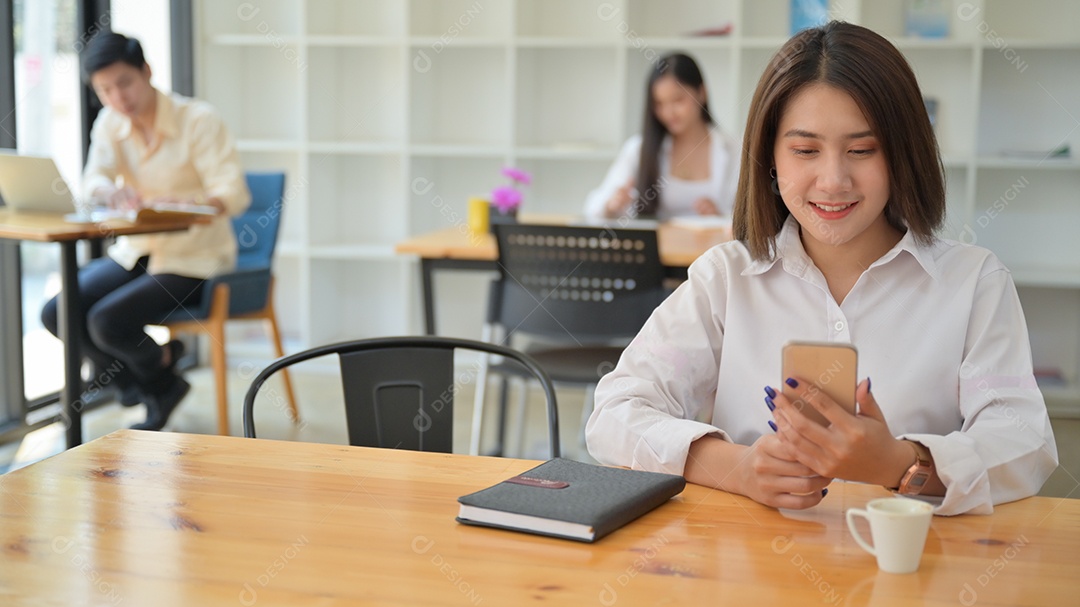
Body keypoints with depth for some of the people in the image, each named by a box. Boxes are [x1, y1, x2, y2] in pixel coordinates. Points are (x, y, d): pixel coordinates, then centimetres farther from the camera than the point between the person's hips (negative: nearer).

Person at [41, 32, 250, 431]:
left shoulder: (199, 121, -14)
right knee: (56, 313, -11)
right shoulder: (109, 124, 3)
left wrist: (181, 203, -42)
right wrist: (113, 193, -33)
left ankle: (160, 364, 11)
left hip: (193, 258, -7)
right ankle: (157, 388, 8)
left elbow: (234, 195, -22)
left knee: (107, 321, -25)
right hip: (135, 251, 7)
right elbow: (92, 184, -8)